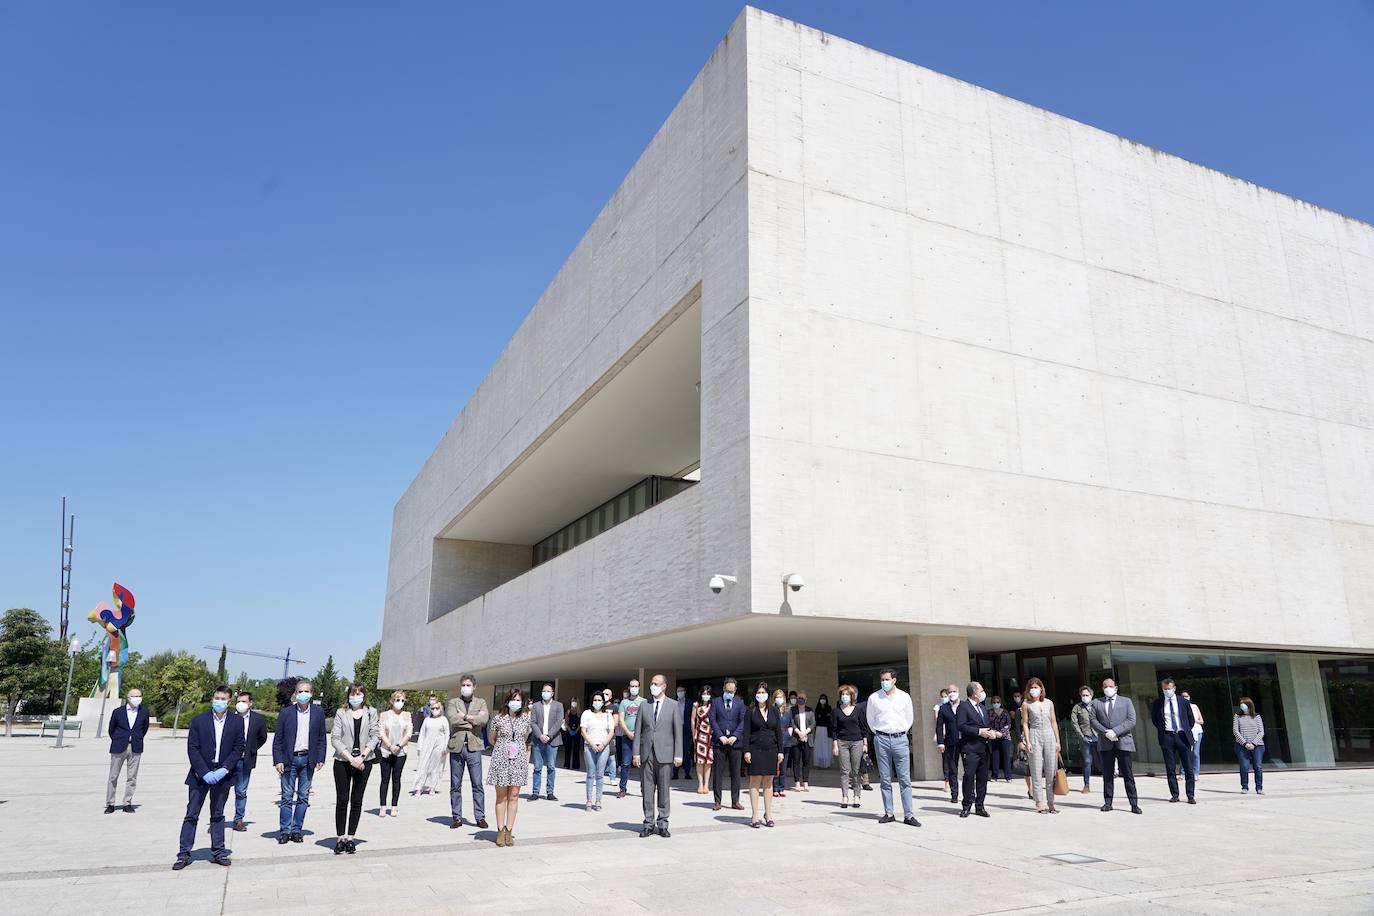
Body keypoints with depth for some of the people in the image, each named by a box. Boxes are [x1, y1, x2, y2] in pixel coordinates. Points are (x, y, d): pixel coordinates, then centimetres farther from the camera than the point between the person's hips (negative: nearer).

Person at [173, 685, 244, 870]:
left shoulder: (235, 724, 1)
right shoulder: (198, 721, -2)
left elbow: (238, 749, 1)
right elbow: (192, 749, -6)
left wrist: (224, 769, -12)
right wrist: (205, 773, -14)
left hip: (222, 776, 1)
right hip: (200, 775, -1)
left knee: (218, 815, 10)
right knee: (192, 815, 3)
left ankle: (218, 852, 16)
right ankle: (184, 854, 11)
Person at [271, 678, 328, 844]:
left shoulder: (318, 712, 3)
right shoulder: (286, 713, -1)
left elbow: (321, 738, 6)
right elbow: (277, 739, 1)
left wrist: (320, 759, 0)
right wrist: (278, 760, -7)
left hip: (308, 760, 2)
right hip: (289, 759, -1)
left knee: (303, 797, 6)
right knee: (287, 797, 2)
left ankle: (296, 830, 15)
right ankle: (285, 831, 11)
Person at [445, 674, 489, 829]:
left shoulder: (480, 702, 10)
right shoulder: (453, 702, 8)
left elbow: (483, 719, -9)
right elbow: (453, 719, -11)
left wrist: (465, 716, -8)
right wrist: (474, 720, -8)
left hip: (474, 747, 0)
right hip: (456, 747, 0)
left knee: (477, 784, 0)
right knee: (455, 785, 6)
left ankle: (480, 817, 7)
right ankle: (457, 818, 16)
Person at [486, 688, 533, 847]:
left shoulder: (526, 719, 5)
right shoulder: (498, 719, -2)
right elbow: (492, 740, 13)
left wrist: (527, 760, 10)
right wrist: (503, 749, 11)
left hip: (519, 762, 2)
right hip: (501, 761, -2)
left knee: (514, 797, 2)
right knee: (501, 797, 3)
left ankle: (509, 830, 10)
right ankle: (500, 831, 11)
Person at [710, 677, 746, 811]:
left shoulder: (740, 703, 9)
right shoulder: (716, 702, 7)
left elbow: (743, 721, 2)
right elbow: (713, 720, 0)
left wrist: (734, 736, -10)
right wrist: (721, 736, -10)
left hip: (735, 741, 1)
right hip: (719, 741, -1)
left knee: (735, 772, 4)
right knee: (718, 772, 0)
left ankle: (735, 801, 12)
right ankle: (717, 801, 6)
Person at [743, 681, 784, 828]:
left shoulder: (775, 712, 9)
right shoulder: (751, 712, 1)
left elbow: (779, 732, 9)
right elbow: (746, 733, -2)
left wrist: (780, 751, 3)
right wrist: (746, 751, -10)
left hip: (771, 750, 3)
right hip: (756, 750, -3)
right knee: (755, 782, -1)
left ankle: (768, 814, 13)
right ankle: (754, 816, 2)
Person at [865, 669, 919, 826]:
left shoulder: (904, 697, 4)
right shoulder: (874, 697, 3)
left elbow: (910, 719, 16)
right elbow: (870, 720, 14)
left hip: (900, 739, 0)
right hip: (881, 740, 0)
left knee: (905, 779, -3)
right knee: (885, 780, 3)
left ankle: (908, 815, -1)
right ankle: (888, 813, 10)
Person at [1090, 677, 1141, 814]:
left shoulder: (1126, 701, 9)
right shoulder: (1096, 702, 14)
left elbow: (1131, 720, -1)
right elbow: (1093, 720, 6)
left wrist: (1115, 731, -12)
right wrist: (1105, 732, -11)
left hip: (1123, 742, -2)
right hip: (1105, 743, 2)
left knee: (1128, 775, -1)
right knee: (1107, 775, 4)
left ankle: (1134, 804, 2)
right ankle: (1107, 802, 8)